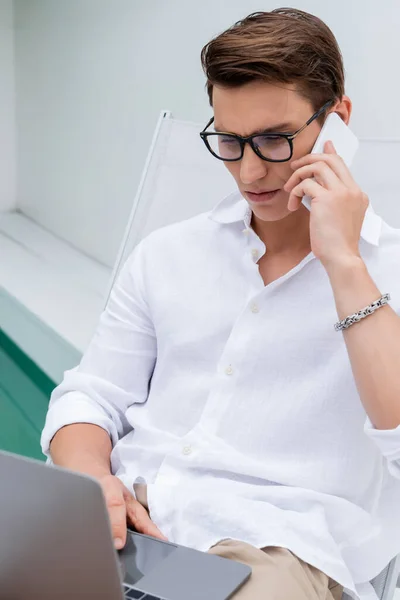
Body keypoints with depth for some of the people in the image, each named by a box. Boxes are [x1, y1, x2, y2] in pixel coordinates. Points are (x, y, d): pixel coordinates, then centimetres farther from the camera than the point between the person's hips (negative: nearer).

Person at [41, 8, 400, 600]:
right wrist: (90, 479, -11)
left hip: (277, 545, -2)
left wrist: (343, 263, -15)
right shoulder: (167, 253, 13)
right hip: (127, 520, 3)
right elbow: (91, 397, 11)